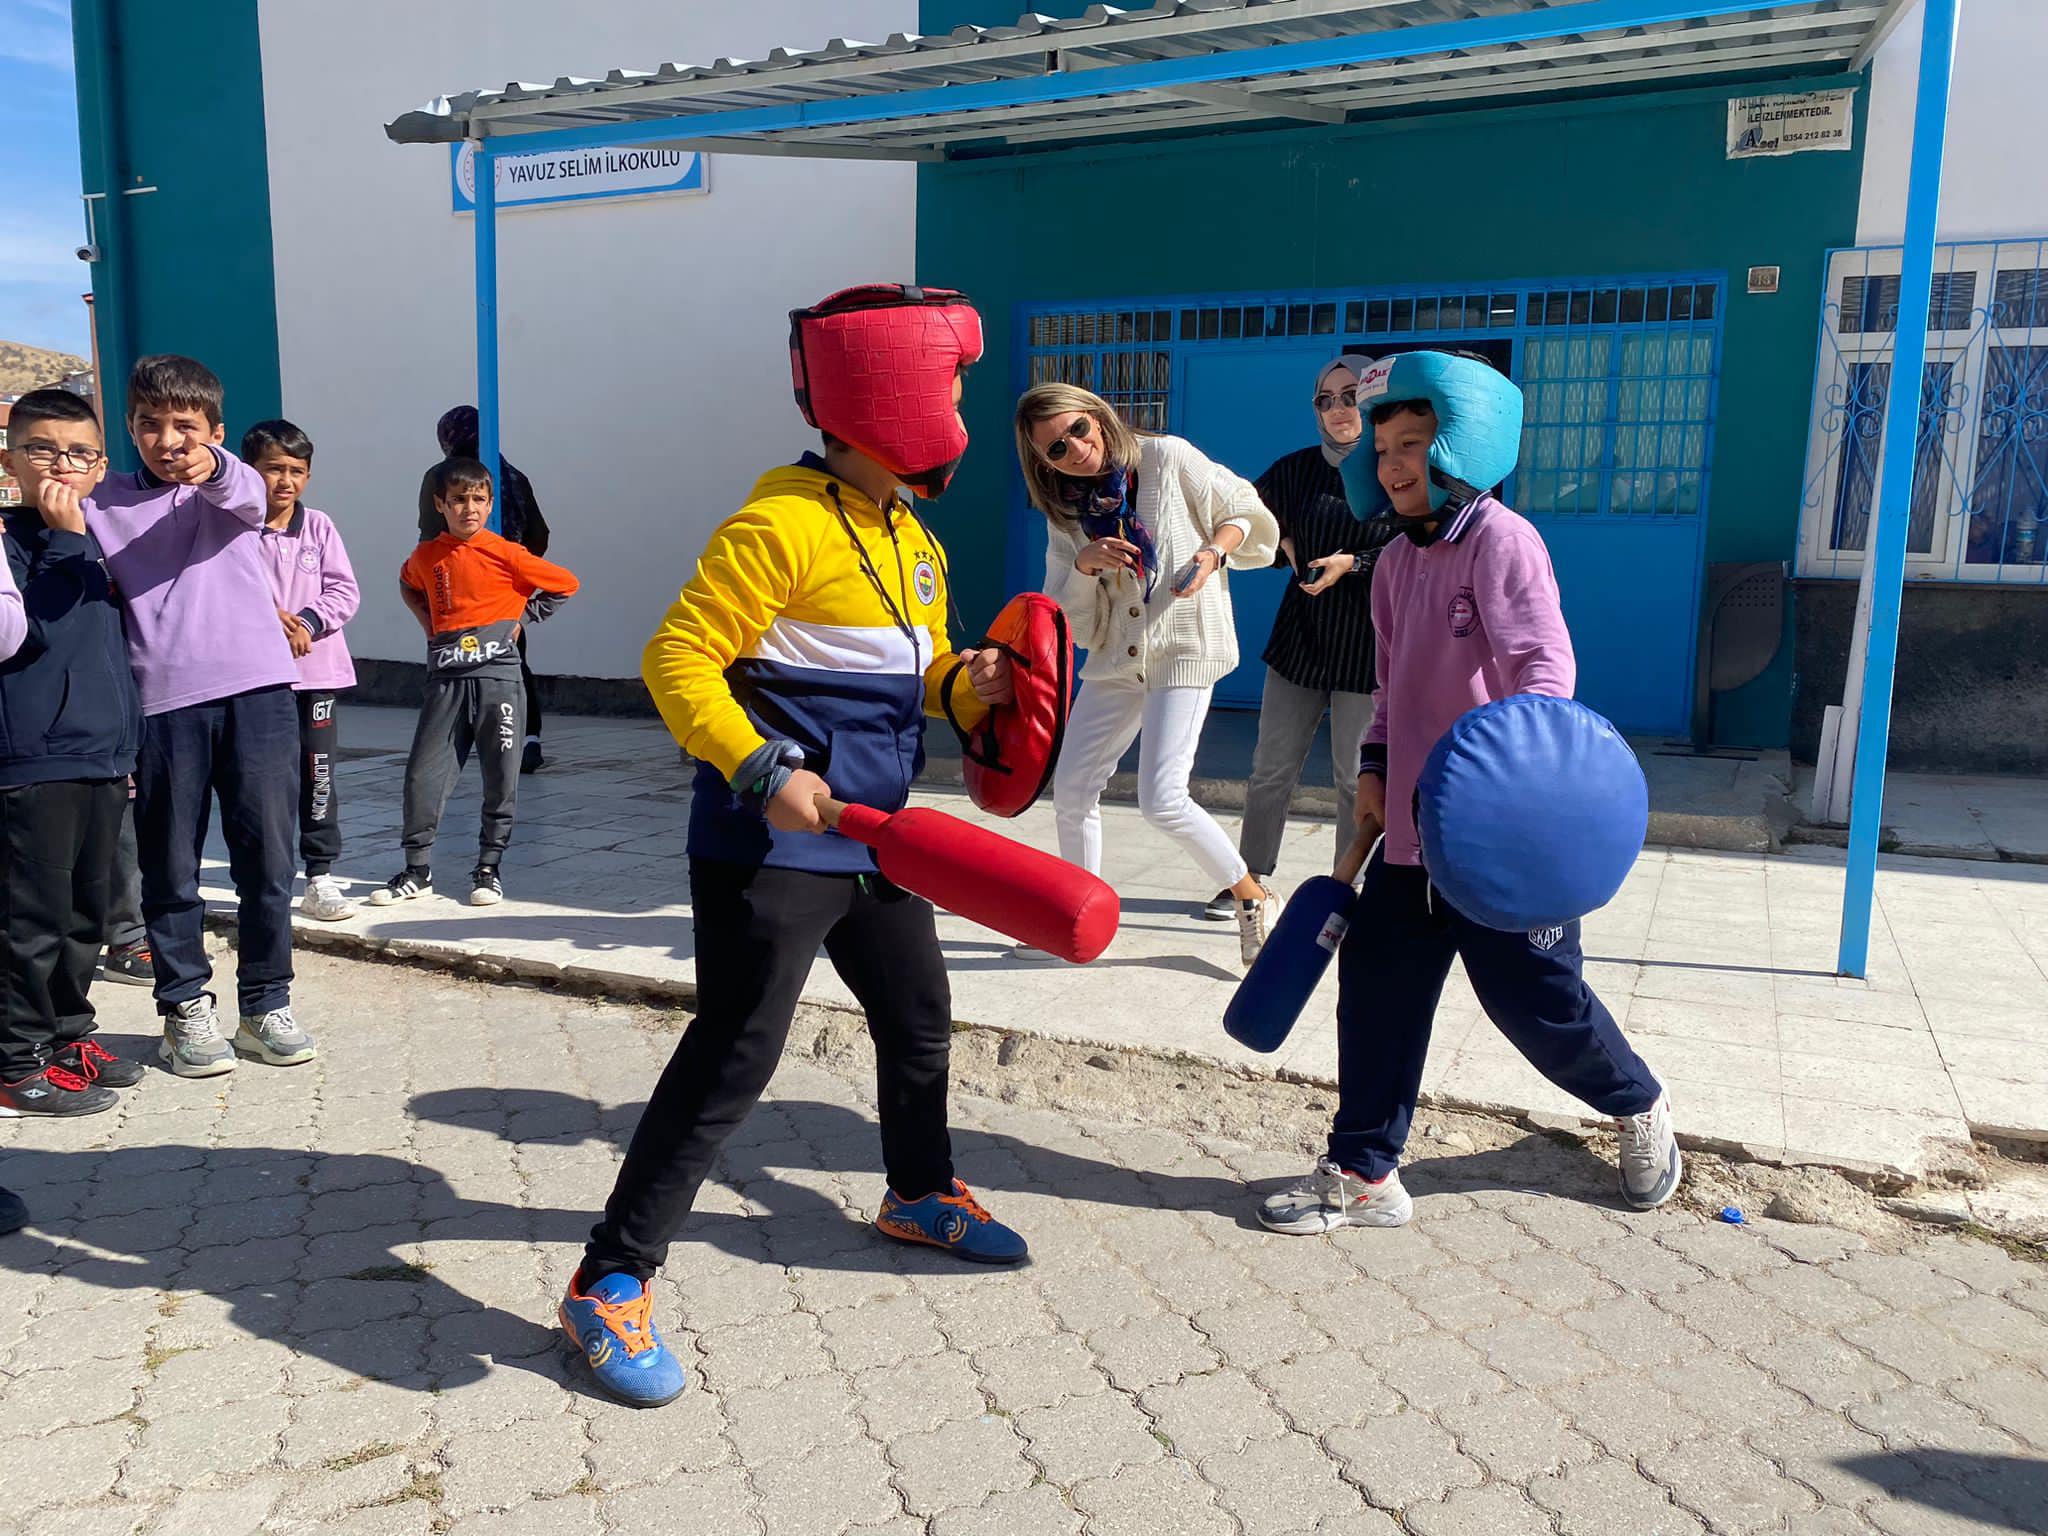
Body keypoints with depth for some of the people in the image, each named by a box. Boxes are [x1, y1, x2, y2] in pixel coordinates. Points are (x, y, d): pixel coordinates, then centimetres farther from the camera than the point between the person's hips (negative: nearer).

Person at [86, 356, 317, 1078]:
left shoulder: (230, 483, 7)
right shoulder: (104, 502, 10)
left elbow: (251, 499, -18)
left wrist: (212, 468, -40)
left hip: (256, 691, -1)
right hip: (162, 702, 1)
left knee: (268, 858, 4)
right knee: (170, 868, 6)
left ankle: (266, 1005, 17)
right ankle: (187, 1009, 21)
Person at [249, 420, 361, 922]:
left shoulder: (318, 526, 5)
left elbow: (344, 590, 1)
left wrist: (307, 622, -13)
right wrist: (265, 618, -20)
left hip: (317, 667, 2)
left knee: (318, 774, 6)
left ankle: (321, 877, 15)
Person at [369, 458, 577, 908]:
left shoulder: (506, 554, -4)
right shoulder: (426, 556, 7)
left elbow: (565, 585, 4)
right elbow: (408, 586, 30)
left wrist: (522, 618, 1)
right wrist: (427, 621, 13)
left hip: (496, 674, -3)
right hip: (445, 677, 3)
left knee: (501, 777, 2)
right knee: (423, 773, 0)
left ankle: (489, 868, 14)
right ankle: (417, 871, 12)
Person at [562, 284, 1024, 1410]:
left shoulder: (914, 539, 12)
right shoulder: (784, 525, -16)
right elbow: (678, 660, -18)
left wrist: (963, 686, -2)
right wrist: (760, 772, -29)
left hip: (874, 841, 9)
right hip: (772, 844, -9)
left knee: (919, 1022, 21)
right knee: (734, 1057, -8)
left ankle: (917, 1195, 46)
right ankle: (610, 1284, 7)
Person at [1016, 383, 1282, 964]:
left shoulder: (1168, 459, -7)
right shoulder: (1065, 513, 6)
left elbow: (1246, 513, 1)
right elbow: (1069, 622, 4)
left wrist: (1214, 550, -19)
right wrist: (1083, 564, -15)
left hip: (1185, 648, -6)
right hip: (1115, 659, 6)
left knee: (1162, 799, -14)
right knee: (1071, 792, 5)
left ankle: (1254, 898, 7)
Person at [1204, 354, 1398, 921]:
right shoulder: (1297, 469, 6)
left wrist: (1352, 564, -19)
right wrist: (1283, 543, -1)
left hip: (1367, 645, -3)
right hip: (1299, 639, 3)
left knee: (1354, 776, 4)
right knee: (1271, 769, 7)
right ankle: (1249, 879, 20)